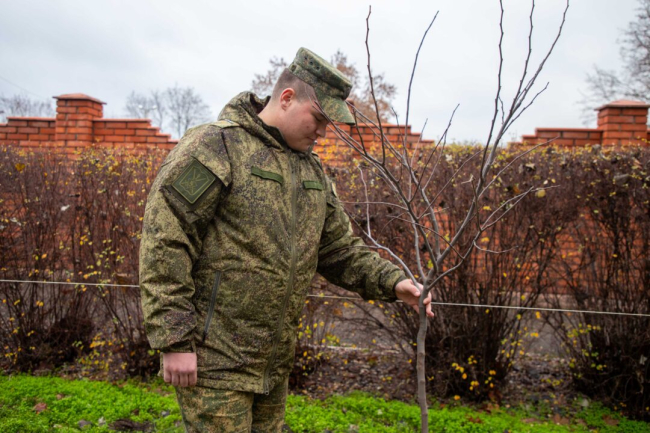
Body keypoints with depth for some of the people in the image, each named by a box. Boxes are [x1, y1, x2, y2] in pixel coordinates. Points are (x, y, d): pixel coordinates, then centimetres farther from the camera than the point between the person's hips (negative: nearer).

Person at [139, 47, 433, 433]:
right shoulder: (214, 146, -13)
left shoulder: (312, 169, 11)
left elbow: (341, 248, 14)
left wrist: (392, 281, -1)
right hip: (215, 359, -7)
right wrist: (174, 339, -18)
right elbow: (163, 245, -17)